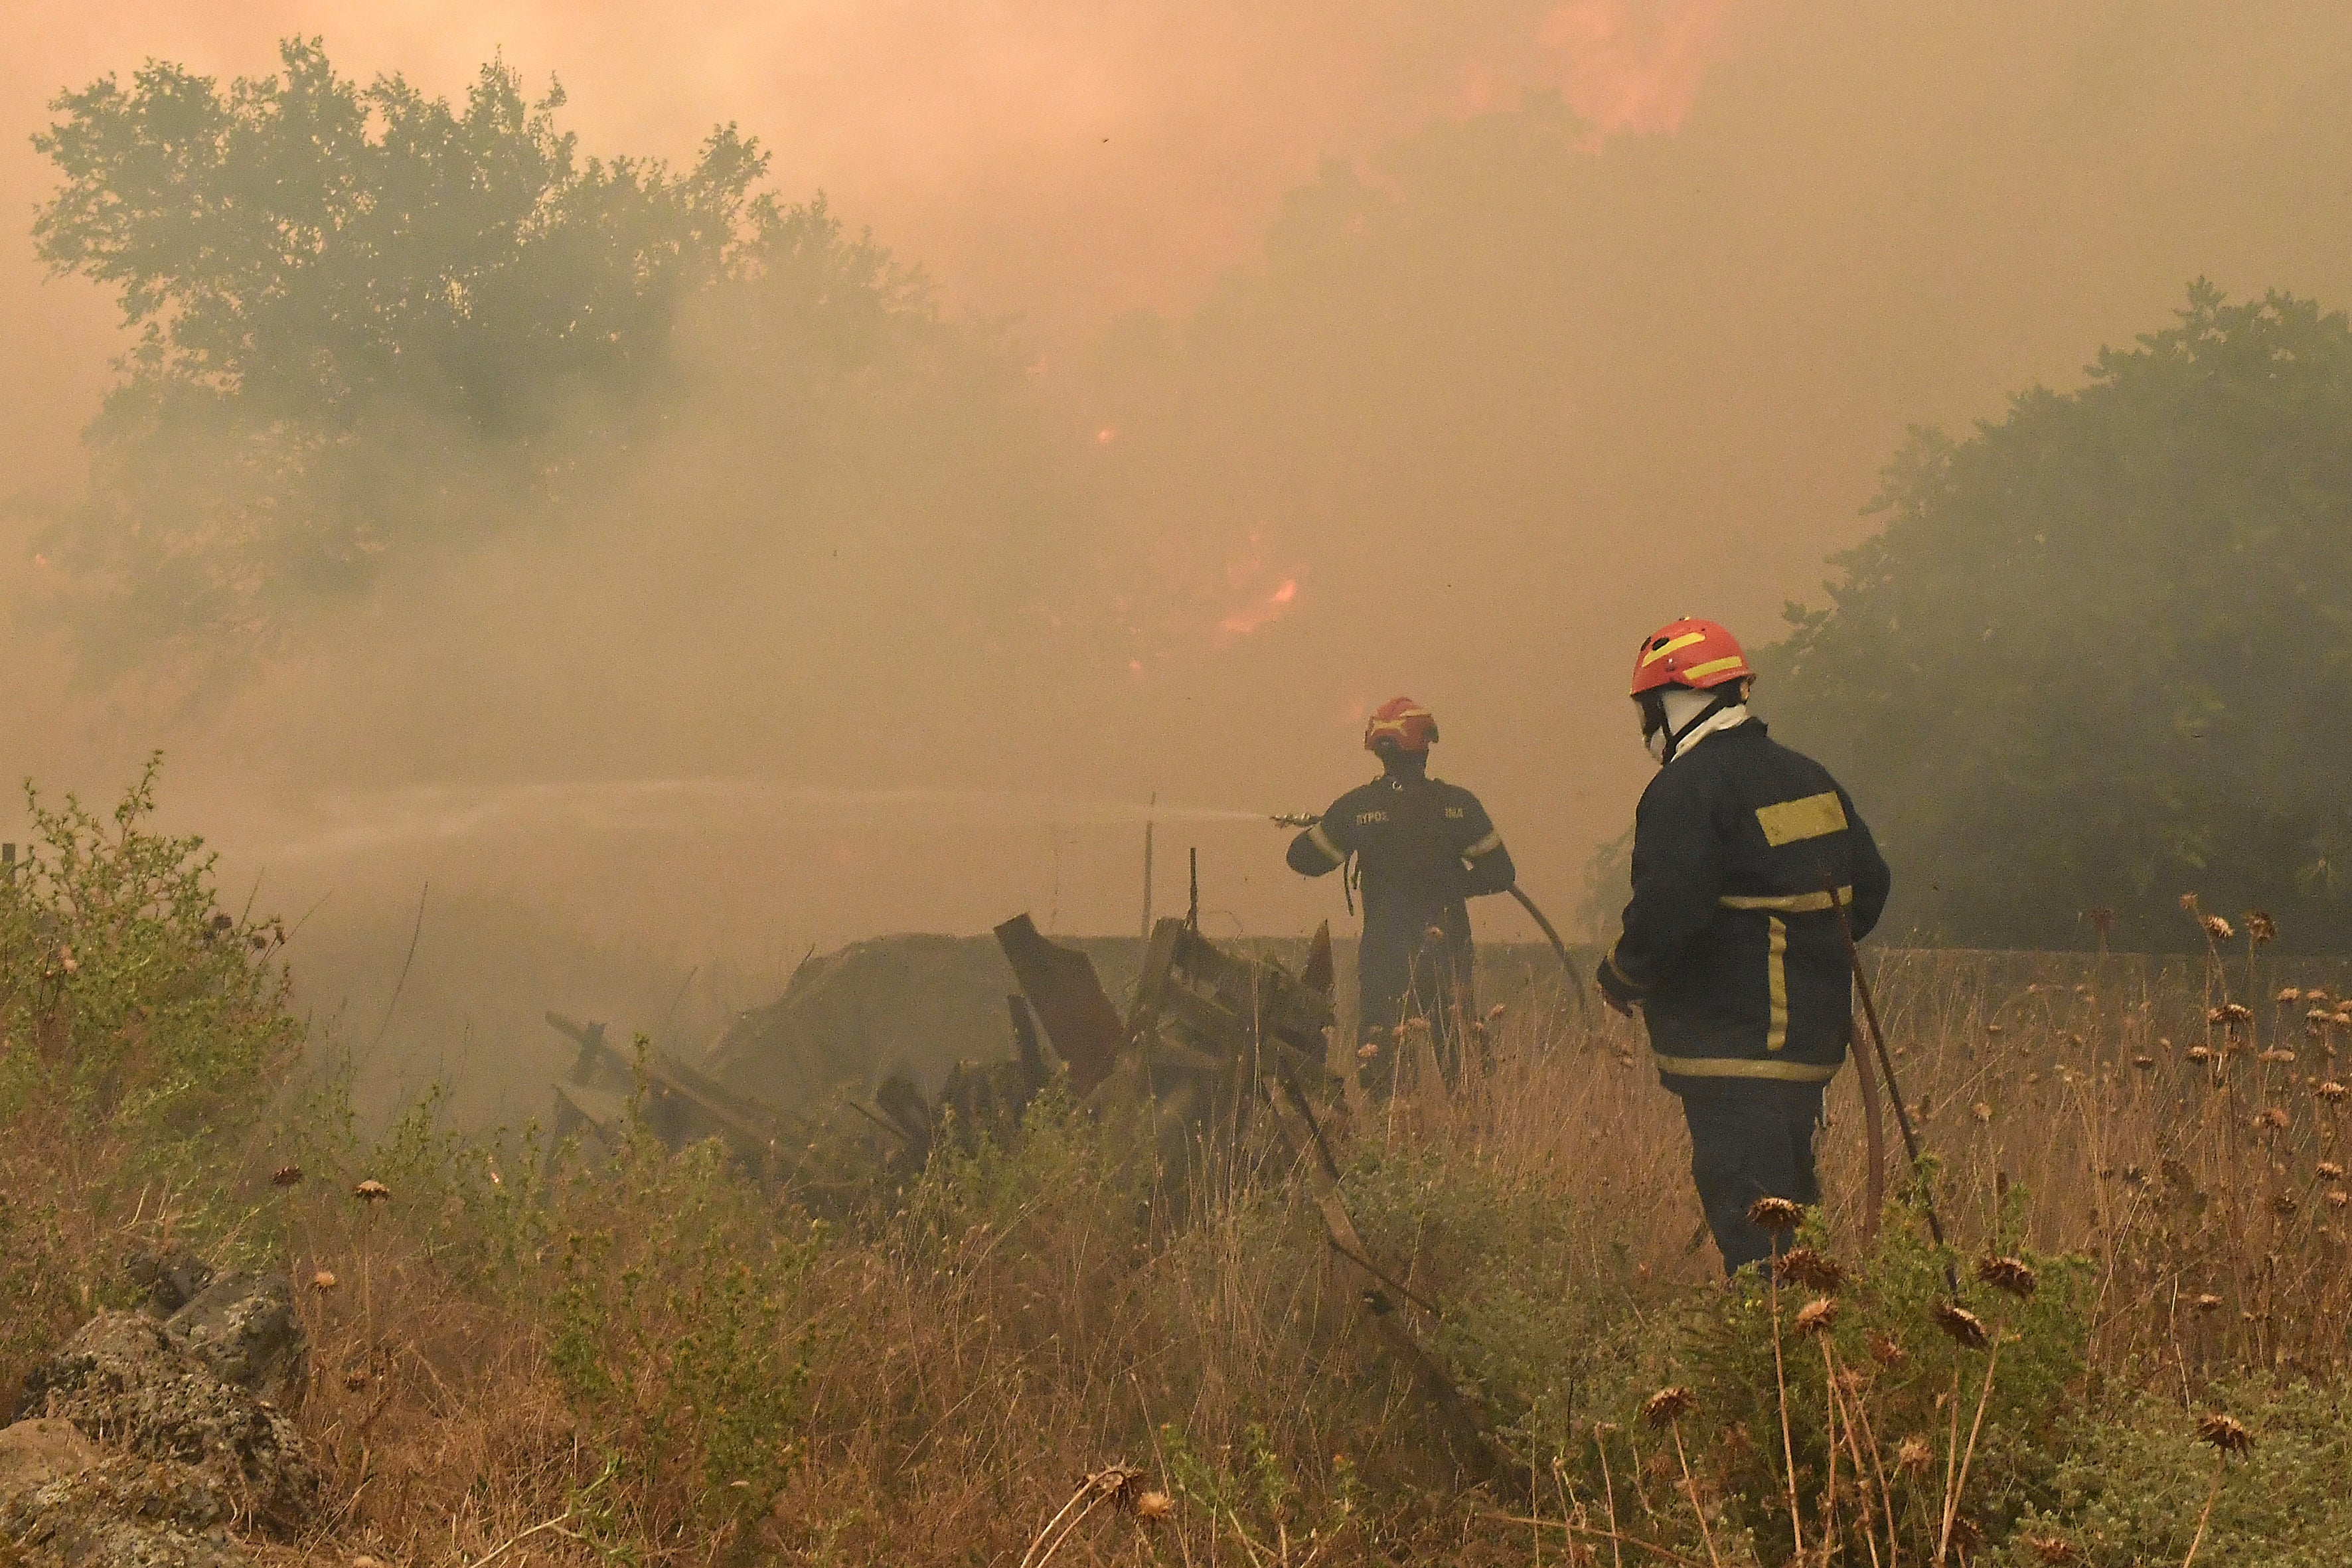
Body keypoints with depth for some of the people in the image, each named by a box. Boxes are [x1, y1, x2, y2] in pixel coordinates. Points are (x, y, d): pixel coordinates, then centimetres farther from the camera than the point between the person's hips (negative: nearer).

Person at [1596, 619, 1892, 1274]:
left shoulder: (1686, 789, -15)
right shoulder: (1810, 778, 13)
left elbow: (1667, 911, -22)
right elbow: (1869, 885, 18)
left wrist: (1622, 977, -5)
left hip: (1732, 1047, -9)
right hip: (1814, 1040, 9)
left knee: (1750, 1224, -7)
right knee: (1789, 1200, 18)